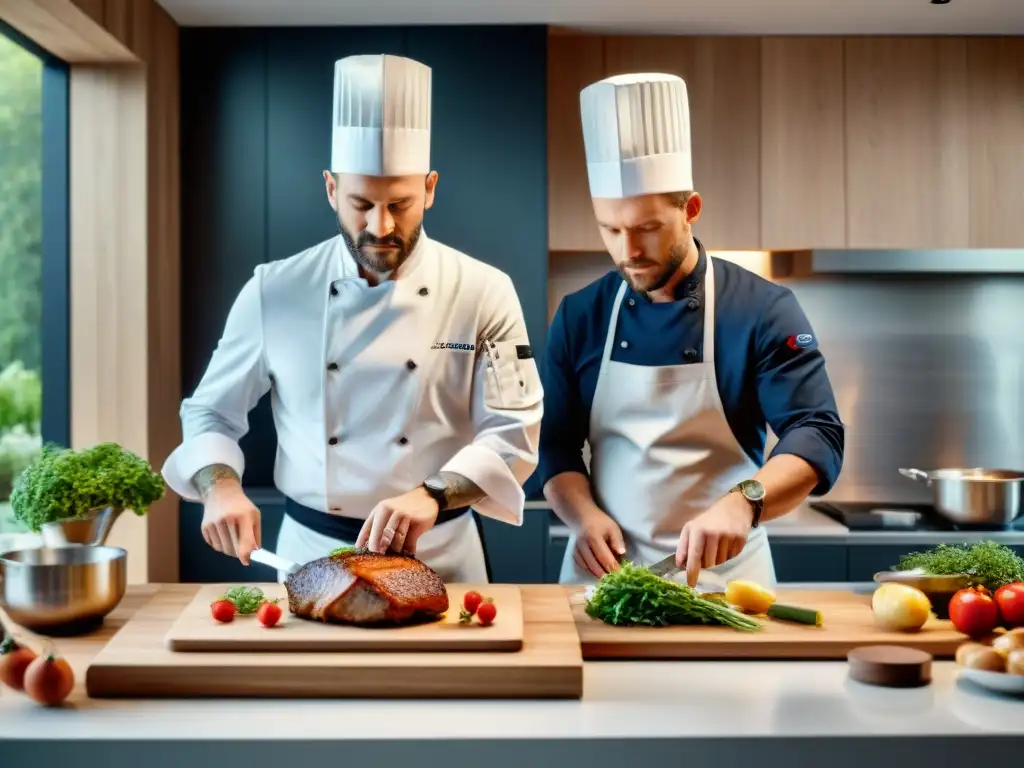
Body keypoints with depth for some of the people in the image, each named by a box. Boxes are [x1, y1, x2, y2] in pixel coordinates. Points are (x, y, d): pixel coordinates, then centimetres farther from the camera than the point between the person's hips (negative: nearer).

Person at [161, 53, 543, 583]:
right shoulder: (274, 291, -4)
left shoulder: (484, 293, -8)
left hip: (439, 558, -1)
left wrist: (433, 495, -27)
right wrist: (221, 487, -15)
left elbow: (514, 434, -11)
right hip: (309, 553, 1)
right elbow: (211, 413, 5)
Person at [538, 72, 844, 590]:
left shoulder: (764, 310, -8)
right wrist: (583, 514, -14)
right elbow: (556, 445, 5)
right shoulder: (578, 316, 1)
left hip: (724, 574, -2)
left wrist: (742, 502, -32)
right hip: (604, 571, 2)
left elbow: (817, 438, -14)